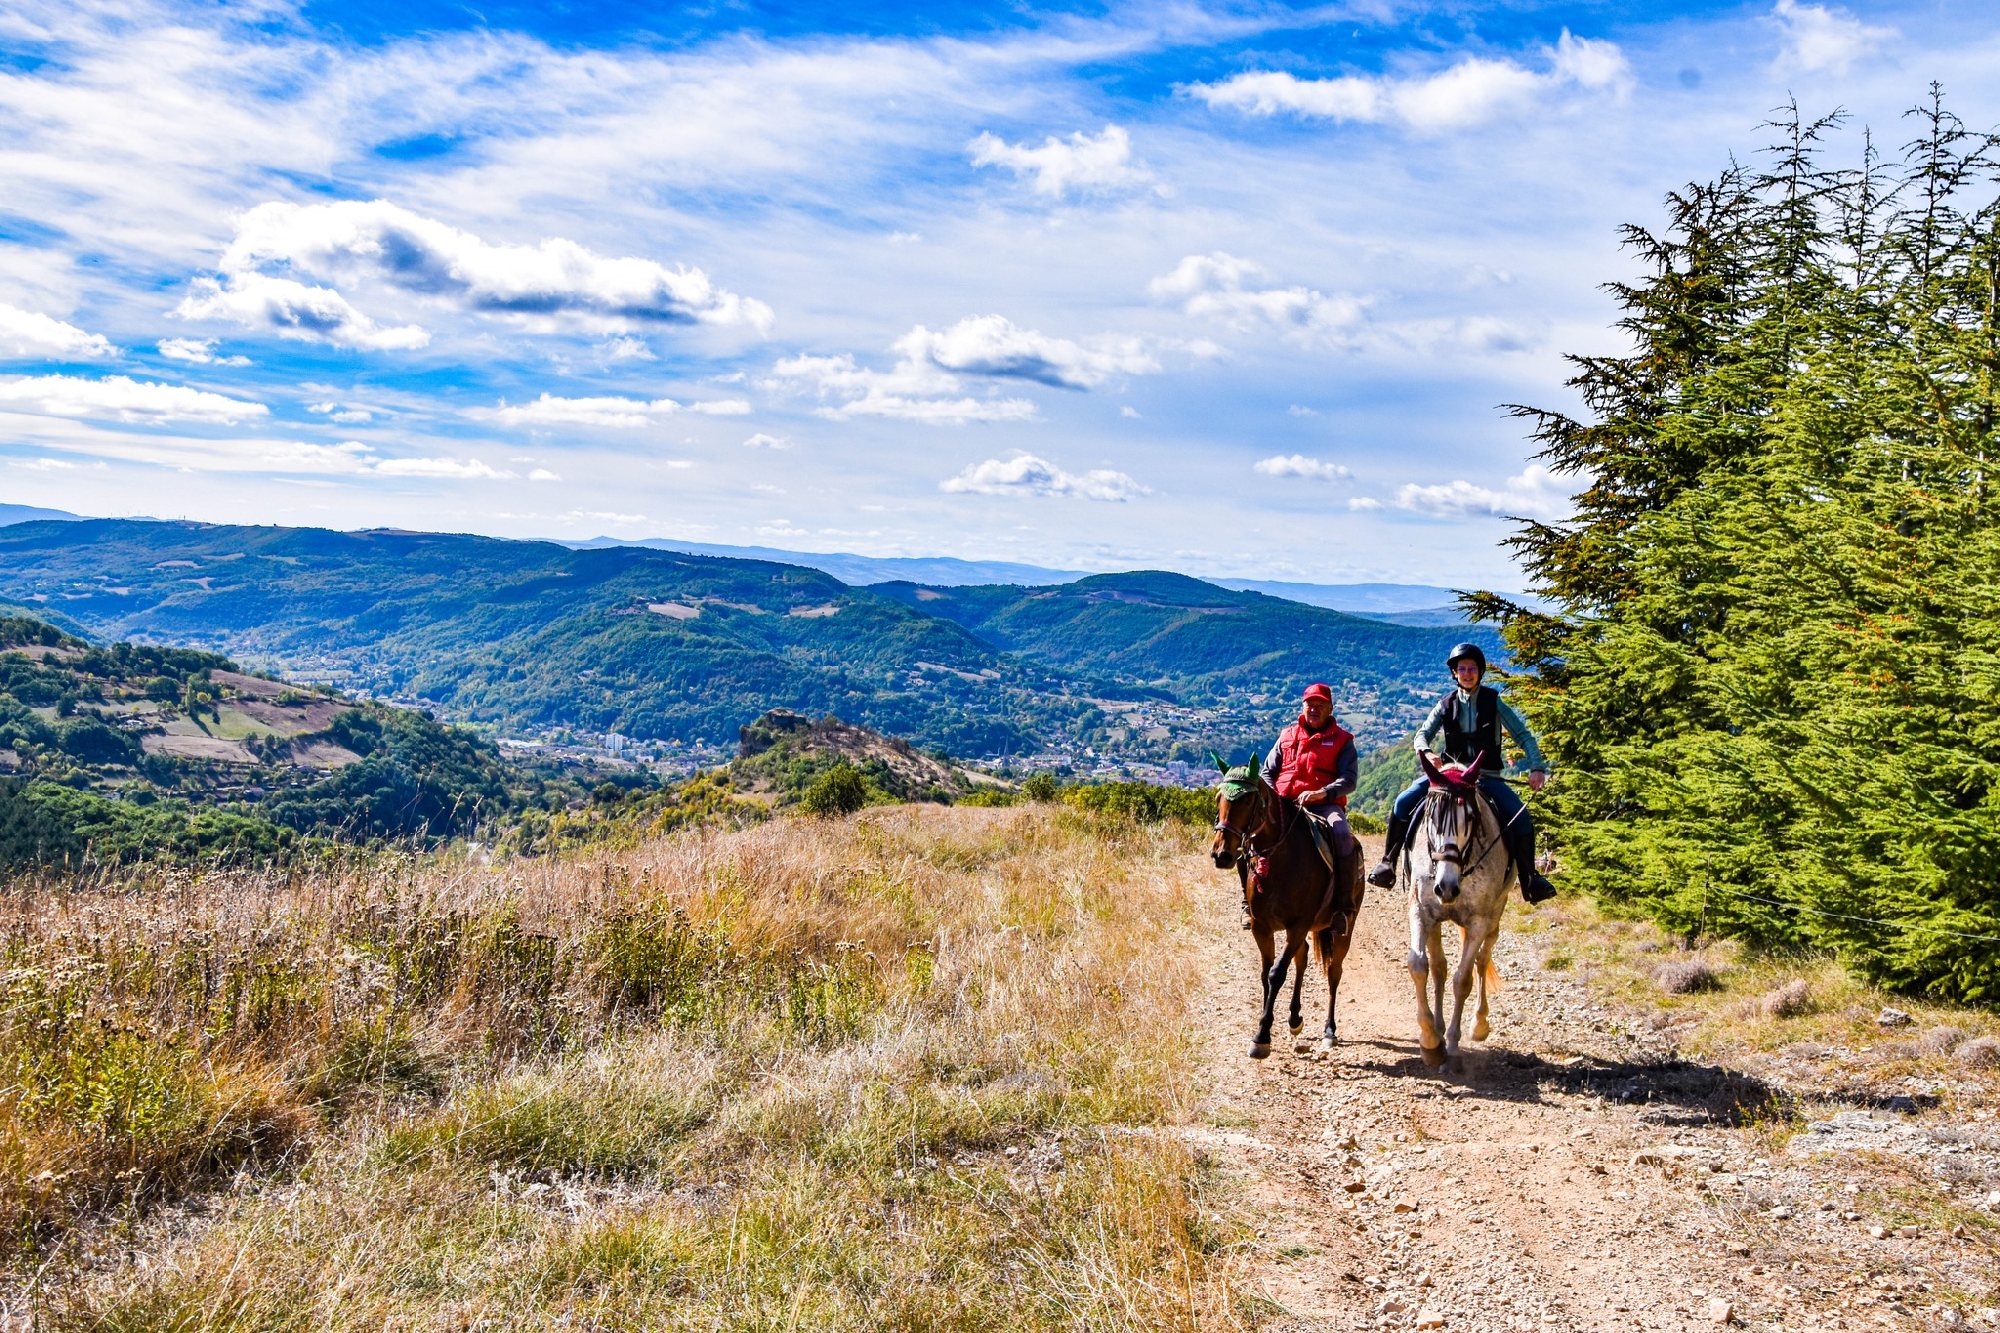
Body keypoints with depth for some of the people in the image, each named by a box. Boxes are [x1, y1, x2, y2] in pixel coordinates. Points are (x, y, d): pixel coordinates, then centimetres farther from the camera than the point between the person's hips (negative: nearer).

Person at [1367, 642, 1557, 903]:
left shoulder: (1493, 701, 1)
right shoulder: (1446, 705, 5)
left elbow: (1523, 735, 0)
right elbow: (1423, 734, 2)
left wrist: (1537, 768, -14)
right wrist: (1427, 753, -22)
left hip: (1487, 776, -1)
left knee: (1521, 818, -21)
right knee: (1404, 803, -18)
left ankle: (1529, 878, -5)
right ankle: (1387, 863, -8)